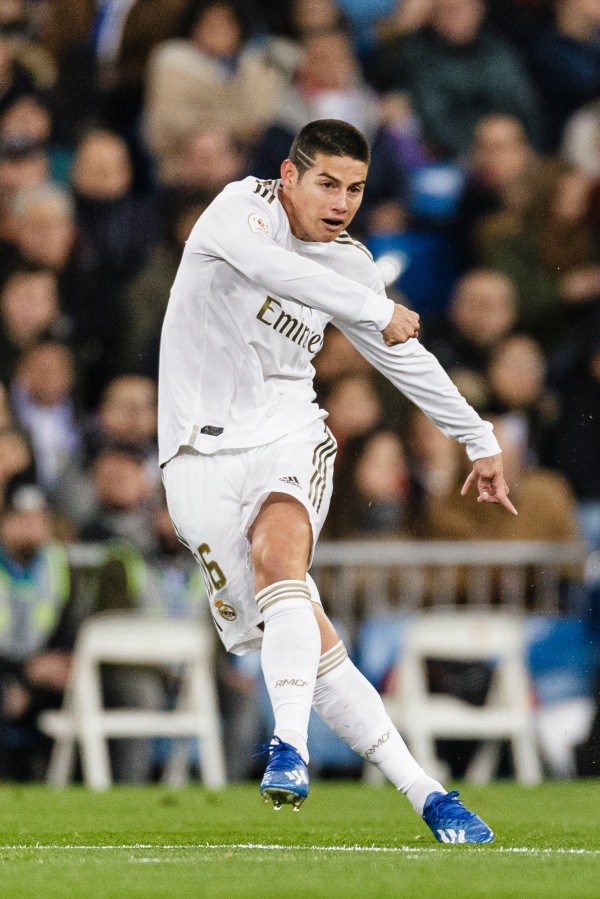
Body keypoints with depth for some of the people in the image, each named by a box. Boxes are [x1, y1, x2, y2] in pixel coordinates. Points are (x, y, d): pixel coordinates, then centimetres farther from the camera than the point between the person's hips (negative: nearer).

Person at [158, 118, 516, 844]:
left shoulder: (348, 265, 8)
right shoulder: (242, 207, -7)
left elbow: (405, 356, 23)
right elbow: (271, 267, -30)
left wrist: (480, 441, 29)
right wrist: (376, 310, -34)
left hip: (288, 436, 2)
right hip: (204, 453, -2)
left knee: (278, 554, -32)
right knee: (303, 636, -9)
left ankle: (288, 748, -41)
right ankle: (424, 794, -6)